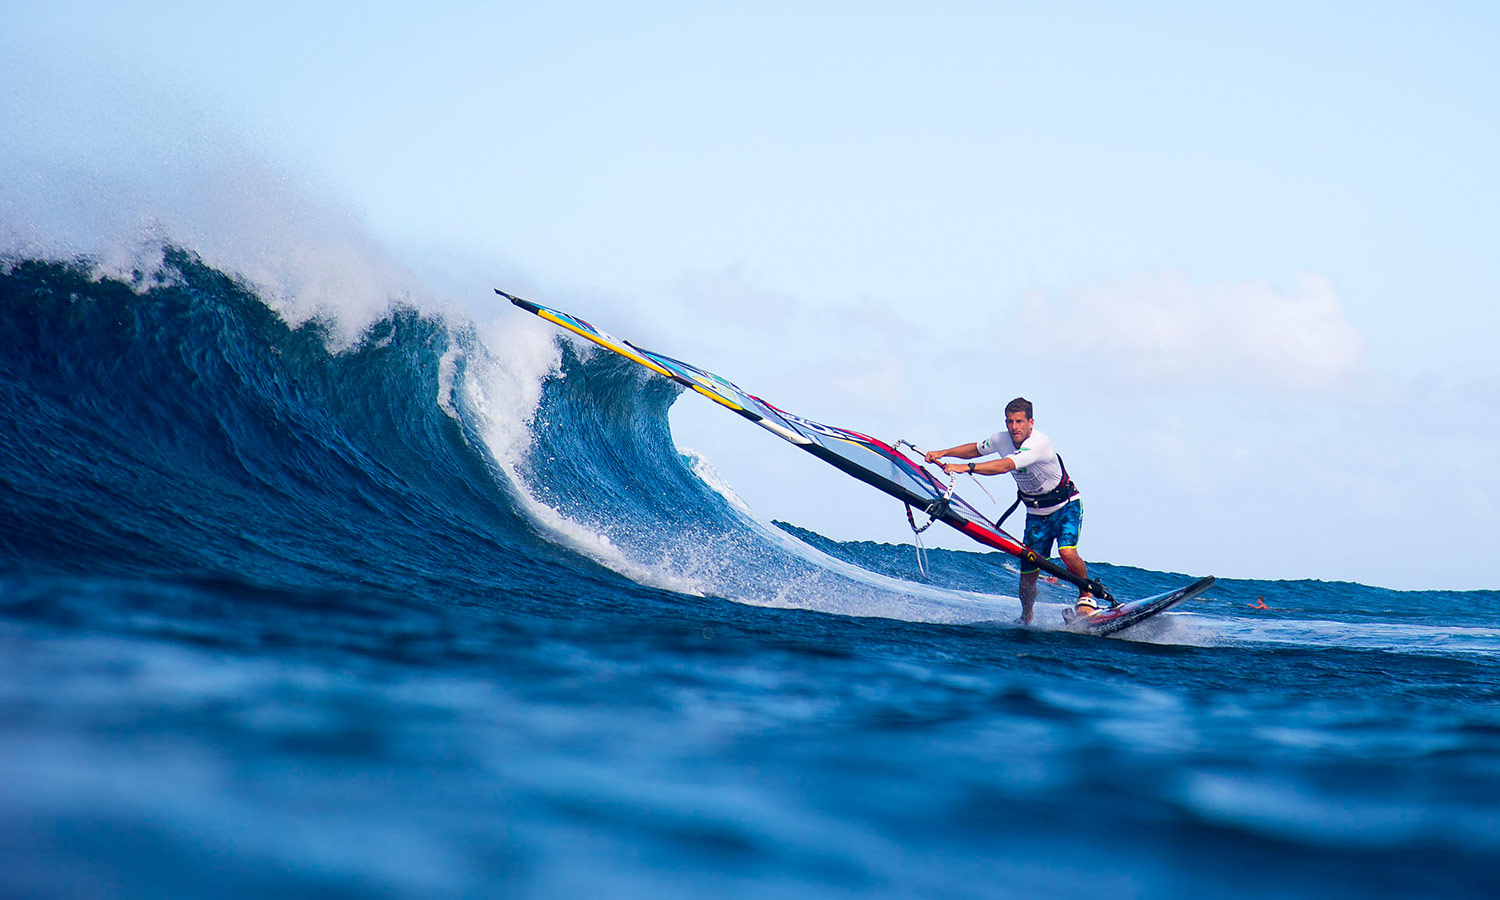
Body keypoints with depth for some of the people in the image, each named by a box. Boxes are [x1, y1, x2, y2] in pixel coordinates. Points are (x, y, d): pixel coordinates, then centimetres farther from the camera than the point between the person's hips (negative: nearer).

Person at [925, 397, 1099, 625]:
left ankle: (1086, 596, -5)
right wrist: (943, 453, 2)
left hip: (1066, 506, -5)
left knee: (1067, 552, -30)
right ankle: (1026, 618, 22)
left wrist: (966, 467, -50)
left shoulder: (1040, 442, -30)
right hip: (1036, 513, 5)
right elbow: (976, 449, 14)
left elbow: (1006, 465, -43)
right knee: (1028, 575, -3)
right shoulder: (1002, 439, -8)